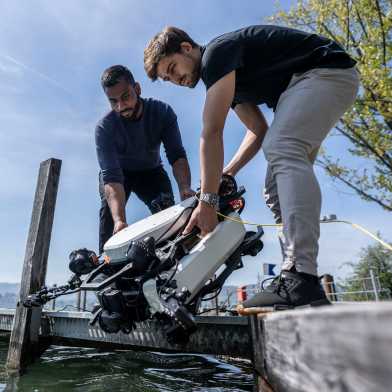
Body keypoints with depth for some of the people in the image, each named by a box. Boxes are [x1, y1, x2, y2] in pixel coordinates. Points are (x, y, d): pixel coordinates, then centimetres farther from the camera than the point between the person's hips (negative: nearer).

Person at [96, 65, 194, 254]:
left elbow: (177, 155, -27)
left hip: (151, 170, 1)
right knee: (109, 207, -27)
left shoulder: (162, 112, -22)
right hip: (117, 172, -1)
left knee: (166, 206, -24)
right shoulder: (104, 128, -27)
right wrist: (119, 220, -51)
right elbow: (111, 176, -36)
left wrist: (185, 187, -47)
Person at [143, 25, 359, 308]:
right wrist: (226, 175, 3)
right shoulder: (227, 78, 15)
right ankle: (298, 276, -1)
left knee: (282, 149, -32)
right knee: (277, 189, 0)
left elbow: (211, 133, -24)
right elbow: (258, 131, 14)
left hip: (326, 69, -9)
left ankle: (302, 280, -37)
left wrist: (208, 200, -25)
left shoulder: (217, 52, -14)